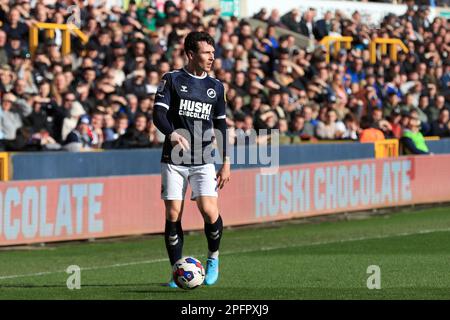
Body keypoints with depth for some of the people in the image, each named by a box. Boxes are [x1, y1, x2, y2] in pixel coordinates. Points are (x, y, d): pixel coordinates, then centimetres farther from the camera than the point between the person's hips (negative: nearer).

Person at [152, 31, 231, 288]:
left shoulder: (216, 86, 12)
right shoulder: (172, 80, 1)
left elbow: (221, 126, 15)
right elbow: (159, 114, -9)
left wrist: (226, 163, 10)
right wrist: (172, 134, -29)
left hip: (203, 161, 2)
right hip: (173, 160, -2)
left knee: (210, 212, -14)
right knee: (173, 216, -4)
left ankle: (213, 257, 12)